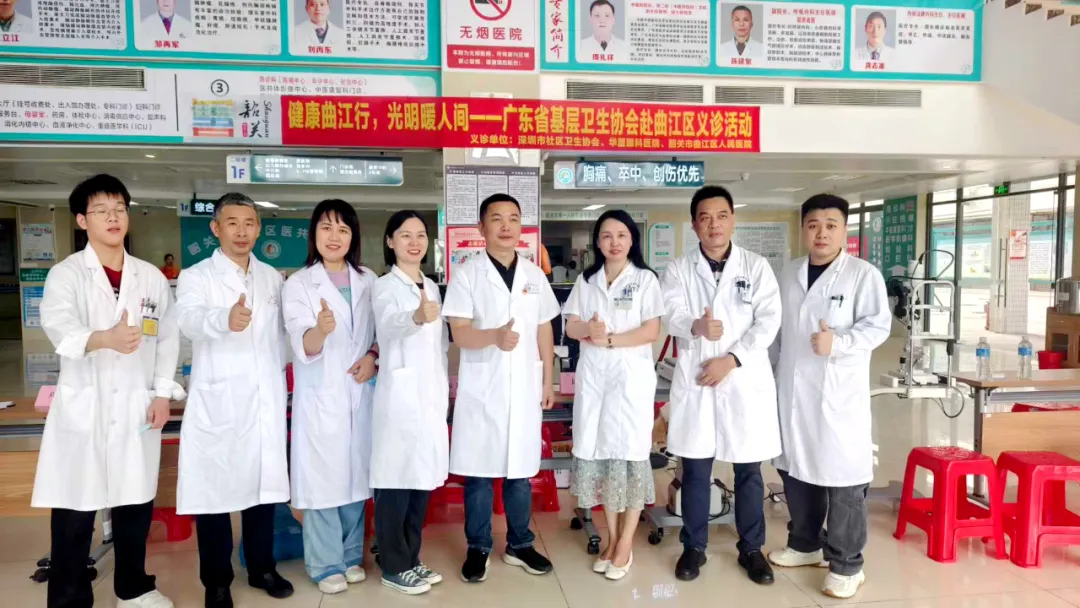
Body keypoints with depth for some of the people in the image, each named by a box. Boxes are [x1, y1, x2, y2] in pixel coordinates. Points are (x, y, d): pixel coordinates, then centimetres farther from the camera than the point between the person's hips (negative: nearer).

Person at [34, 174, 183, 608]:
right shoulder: (66, 274, -3)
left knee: (135, 506, 13)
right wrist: (105, 338, -42)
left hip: (137, 409, 3)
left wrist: (163, 392, 1)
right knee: (74, 515, 2)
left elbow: (168, 336, 10)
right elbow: (57, 325, -22)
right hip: (82, 409, -3)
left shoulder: (152, 276, 8)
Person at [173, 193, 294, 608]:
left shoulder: (272, 278, 11)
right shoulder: (196, 277, -4)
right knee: (215, 489, 1)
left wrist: (280, 377, 9)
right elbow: (190, 321, -25)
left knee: (262, 484, 11)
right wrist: (225, 319, -45)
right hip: (217, 403, -4)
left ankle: (262, 568, 27)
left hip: (266, 401, 4)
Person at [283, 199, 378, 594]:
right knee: (324, 478, 0)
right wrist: (320, 330, -37)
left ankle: (352, 555, 26)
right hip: (321, 395, -3)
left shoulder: (368, 281, 6)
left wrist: (373, 356, -7)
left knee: (357, 474, 11)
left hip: (360, 392, 3)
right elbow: (303, 346, -16)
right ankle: (326, 564, 15)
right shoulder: (298, 284, -4)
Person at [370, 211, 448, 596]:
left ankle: (411, 560, 26)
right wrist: (416, 317, -52)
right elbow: (390, 325, -31)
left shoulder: (432, 287, 13)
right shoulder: (384, 287, -8)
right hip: (401, 393, -7)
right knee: (396, 482, -1)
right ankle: (394, 566, 14)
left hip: (432, 393, 7)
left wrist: (445, 386, 16)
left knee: (423, 479, 13)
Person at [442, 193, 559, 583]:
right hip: (481, 388, -3)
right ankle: (478, 548, 21)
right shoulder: (467, 274, -5)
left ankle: (519, 545, 27)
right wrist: (494, 336, -32)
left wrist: (548, 381, 9)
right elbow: (460, 333, -12)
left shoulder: (534, 275, 7)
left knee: (520, 469, 12)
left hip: (524, 386, 3)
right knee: (479, 471, 5)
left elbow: (545, 331, 12)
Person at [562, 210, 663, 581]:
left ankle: (626, 544, 10)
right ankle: (611, 539, 18)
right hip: (592, 376, 4)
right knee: (599, 452, 4)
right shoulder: (586, 280, 11)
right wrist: (588, 330, -14)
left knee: (630, 454, -2)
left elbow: (652, 331, -7)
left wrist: (610, 339, -14)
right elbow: (571, 326, 7)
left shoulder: (645, 279, 0)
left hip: (631, 376, -3)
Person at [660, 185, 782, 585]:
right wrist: (696, 327, -31)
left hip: (746, 378, 0)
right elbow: (672, 316, -8)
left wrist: (731, 358, -13)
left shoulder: (756, 266, 4)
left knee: (748, 469, 9)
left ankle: (751, 548, 24)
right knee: (695, 469, 8)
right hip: (695, 378, 0)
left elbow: (768, 321, -3)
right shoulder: (679, 270, 4)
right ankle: (694, 546, 22)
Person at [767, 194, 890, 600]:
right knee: (796, 467, 15)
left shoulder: (864, 274, -5)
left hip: (840, 390, -5)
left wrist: (838, 342, -27)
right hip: (792, 388, 6)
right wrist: (773, 371, 14)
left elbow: (878, 325, -11)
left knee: (843, 476, -2)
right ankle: (805, 544, 33)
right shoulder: (789, 275, 12)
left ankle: (846, 564, 12)